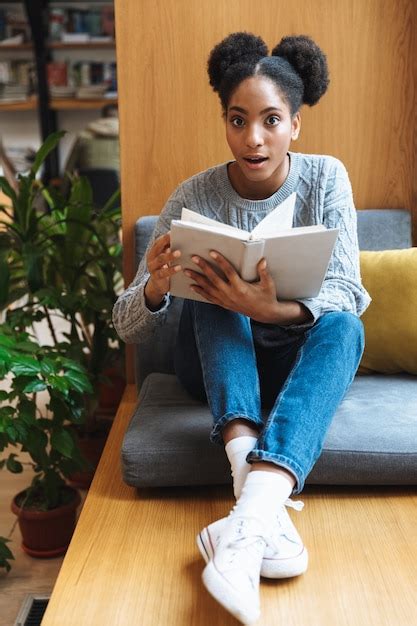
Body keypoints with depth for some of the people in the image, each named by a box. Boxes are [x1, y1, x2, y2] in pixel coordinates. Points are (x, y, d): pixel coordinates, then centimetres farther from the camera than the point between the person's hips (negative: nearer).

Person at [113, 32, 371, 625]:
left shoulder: (326, 177, -10)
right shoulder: (194, 197, -13)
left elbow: (346, 293, -20)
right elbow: (127, 326, -13)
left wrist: (276, 310, -42)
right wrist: (154, 288, -38)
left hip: (297, 360, 1)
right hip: (219, 365, 0)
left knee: (344, 327, -32)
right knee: (210, 297, -30)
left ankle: (247, 524, -49)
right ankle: (255, 483, -47)